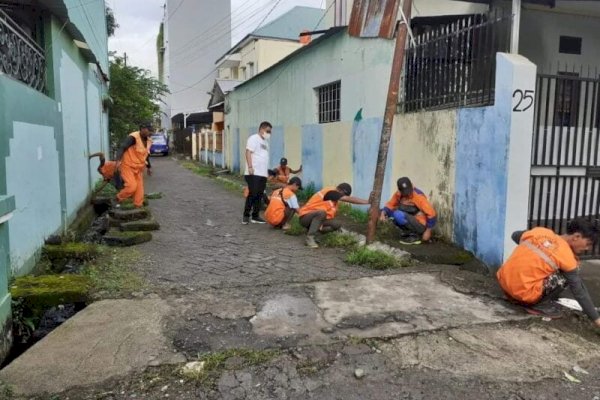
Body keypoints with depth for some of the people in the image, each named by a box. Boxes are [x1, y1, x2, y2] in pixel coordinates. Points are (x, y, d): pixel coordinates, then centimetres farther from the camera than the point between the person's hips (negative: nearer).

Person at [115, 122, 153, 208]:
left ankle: (138, 206, 18)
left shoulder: (148, 141, 6)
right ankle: (119, 198, 7)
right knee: (132, 186, -19)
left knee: (139, 188, 7)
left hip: (138, 168, 8)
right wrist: (118, 160, -42)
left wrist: (149, 167, 23)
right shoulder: (133, 137, -19)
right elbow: (122, 148, -28)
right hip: (127, 166, -8)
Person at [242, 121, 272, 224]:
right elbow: (248, 153, -13)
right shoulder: (254, 138, -4)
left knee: (259, 196, 7)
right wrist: (250, 167, -22)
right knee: (252, 194, -9)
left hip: (263, 174, 8)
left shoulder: (265, 141, 22)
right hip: (254, 173, -8)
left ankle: (255, 216, 13)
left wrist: (267, 171, 21)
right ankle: (246, 216, 1)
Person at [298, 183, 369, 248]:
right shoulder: (330, 192, -18)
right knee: (322, 212, -36)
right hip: (305, 217, -8)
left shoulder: (334, 200, 9)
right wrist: (367, 201, -22)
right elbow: (349, 199, -23)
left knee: (336, 224, -7)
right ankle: (309, 237, -25)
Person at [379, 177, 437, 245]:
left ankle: (415, 236, -10)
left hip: (420, 225, -7)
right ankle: (407, 232, 6)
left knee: (399, 215, -27)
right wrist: (383, 213, -20)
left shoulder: (418, 196, -21)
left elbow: (431, 213, -21)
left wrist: (428, 231, -16)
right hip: (410, 221, 7)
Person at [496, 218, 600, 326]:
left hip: (503, 282, 7)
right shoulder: (567, 257, -7)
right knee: (568, 275, 3)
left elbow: (515, 236, 27)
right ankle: (540, 304, 5)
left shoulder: (540, 231, 6)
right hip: (524, 293, -6)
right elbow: (579, 292, -3)